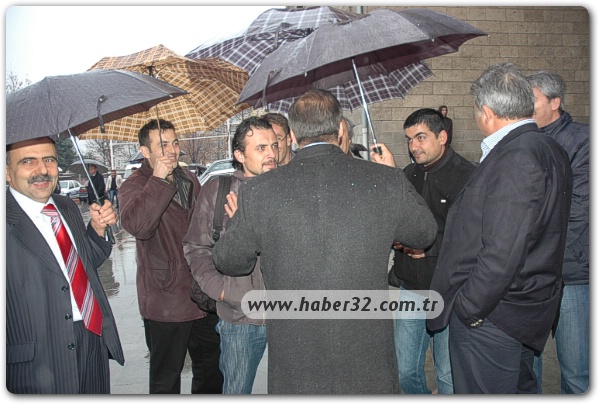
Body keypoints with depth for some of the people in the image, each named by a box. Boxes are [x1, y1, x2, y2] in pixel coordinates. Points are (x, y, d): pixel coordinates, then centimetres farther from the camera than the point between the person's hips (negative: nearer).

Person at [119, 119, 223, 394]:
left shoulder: (190, 180, 10)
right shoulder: (135, 186, -10)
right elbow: (136, 225, -32)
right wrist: (158, 179, -29)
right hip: (167, 301, -6)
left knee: (212, 370, 20)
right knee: (166, 379, 11)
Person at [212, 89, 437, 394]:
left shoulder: (258, 191, -12)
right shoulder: (388, 182, -10)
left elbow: (228, 262, 2)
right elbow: (425, 234, 9)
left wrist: (238, 220, 22)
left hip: (294, 368, 0)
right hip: (368, 366, 1)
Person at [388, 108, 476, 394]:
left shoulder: (466, 176, -8)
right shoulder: (408, 175, 11)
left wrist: (431, 246, -19)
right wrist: (396, 238, 0)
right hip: (410, 288, 5)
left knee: (449, 375, 6)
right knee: (404, 372, 12)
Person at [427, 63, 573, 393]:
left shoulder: (515, 160, -25)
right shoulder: (550, 150, 8)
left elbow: (502, 252, -28)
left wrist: (468, 307, -18)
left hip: (489, 316, -10)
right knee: (520, 387, 25)